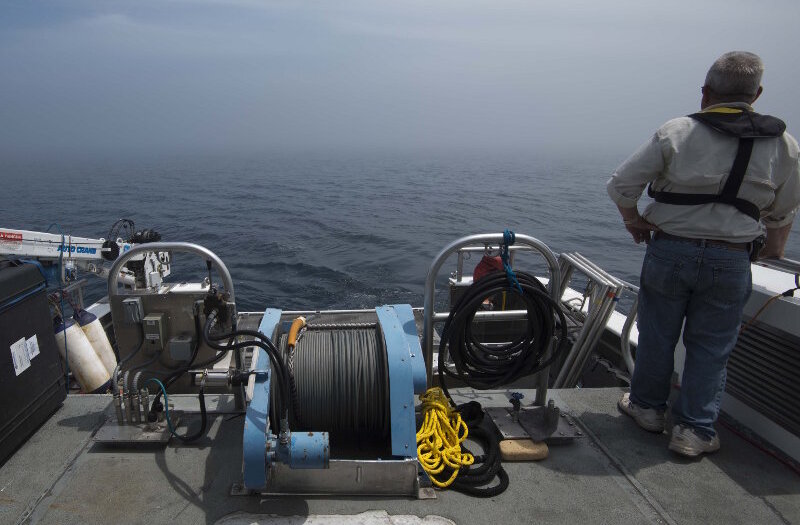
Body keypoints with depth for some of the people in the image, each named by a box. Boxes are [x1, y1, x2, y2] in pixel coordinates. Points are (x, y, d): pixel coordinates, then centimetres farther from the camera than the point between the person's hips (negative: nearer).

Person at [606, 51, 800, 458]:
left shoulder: (675, 133, -8)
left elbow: (621, 185, -8)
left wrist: (633, 220, 11)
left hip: (669, 251, -1)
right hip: (732, 261, 1)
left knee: (657, 335, 15)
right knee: (711, 347, 12)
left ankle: (647, 406, 32)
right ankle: (694, 430, 18)